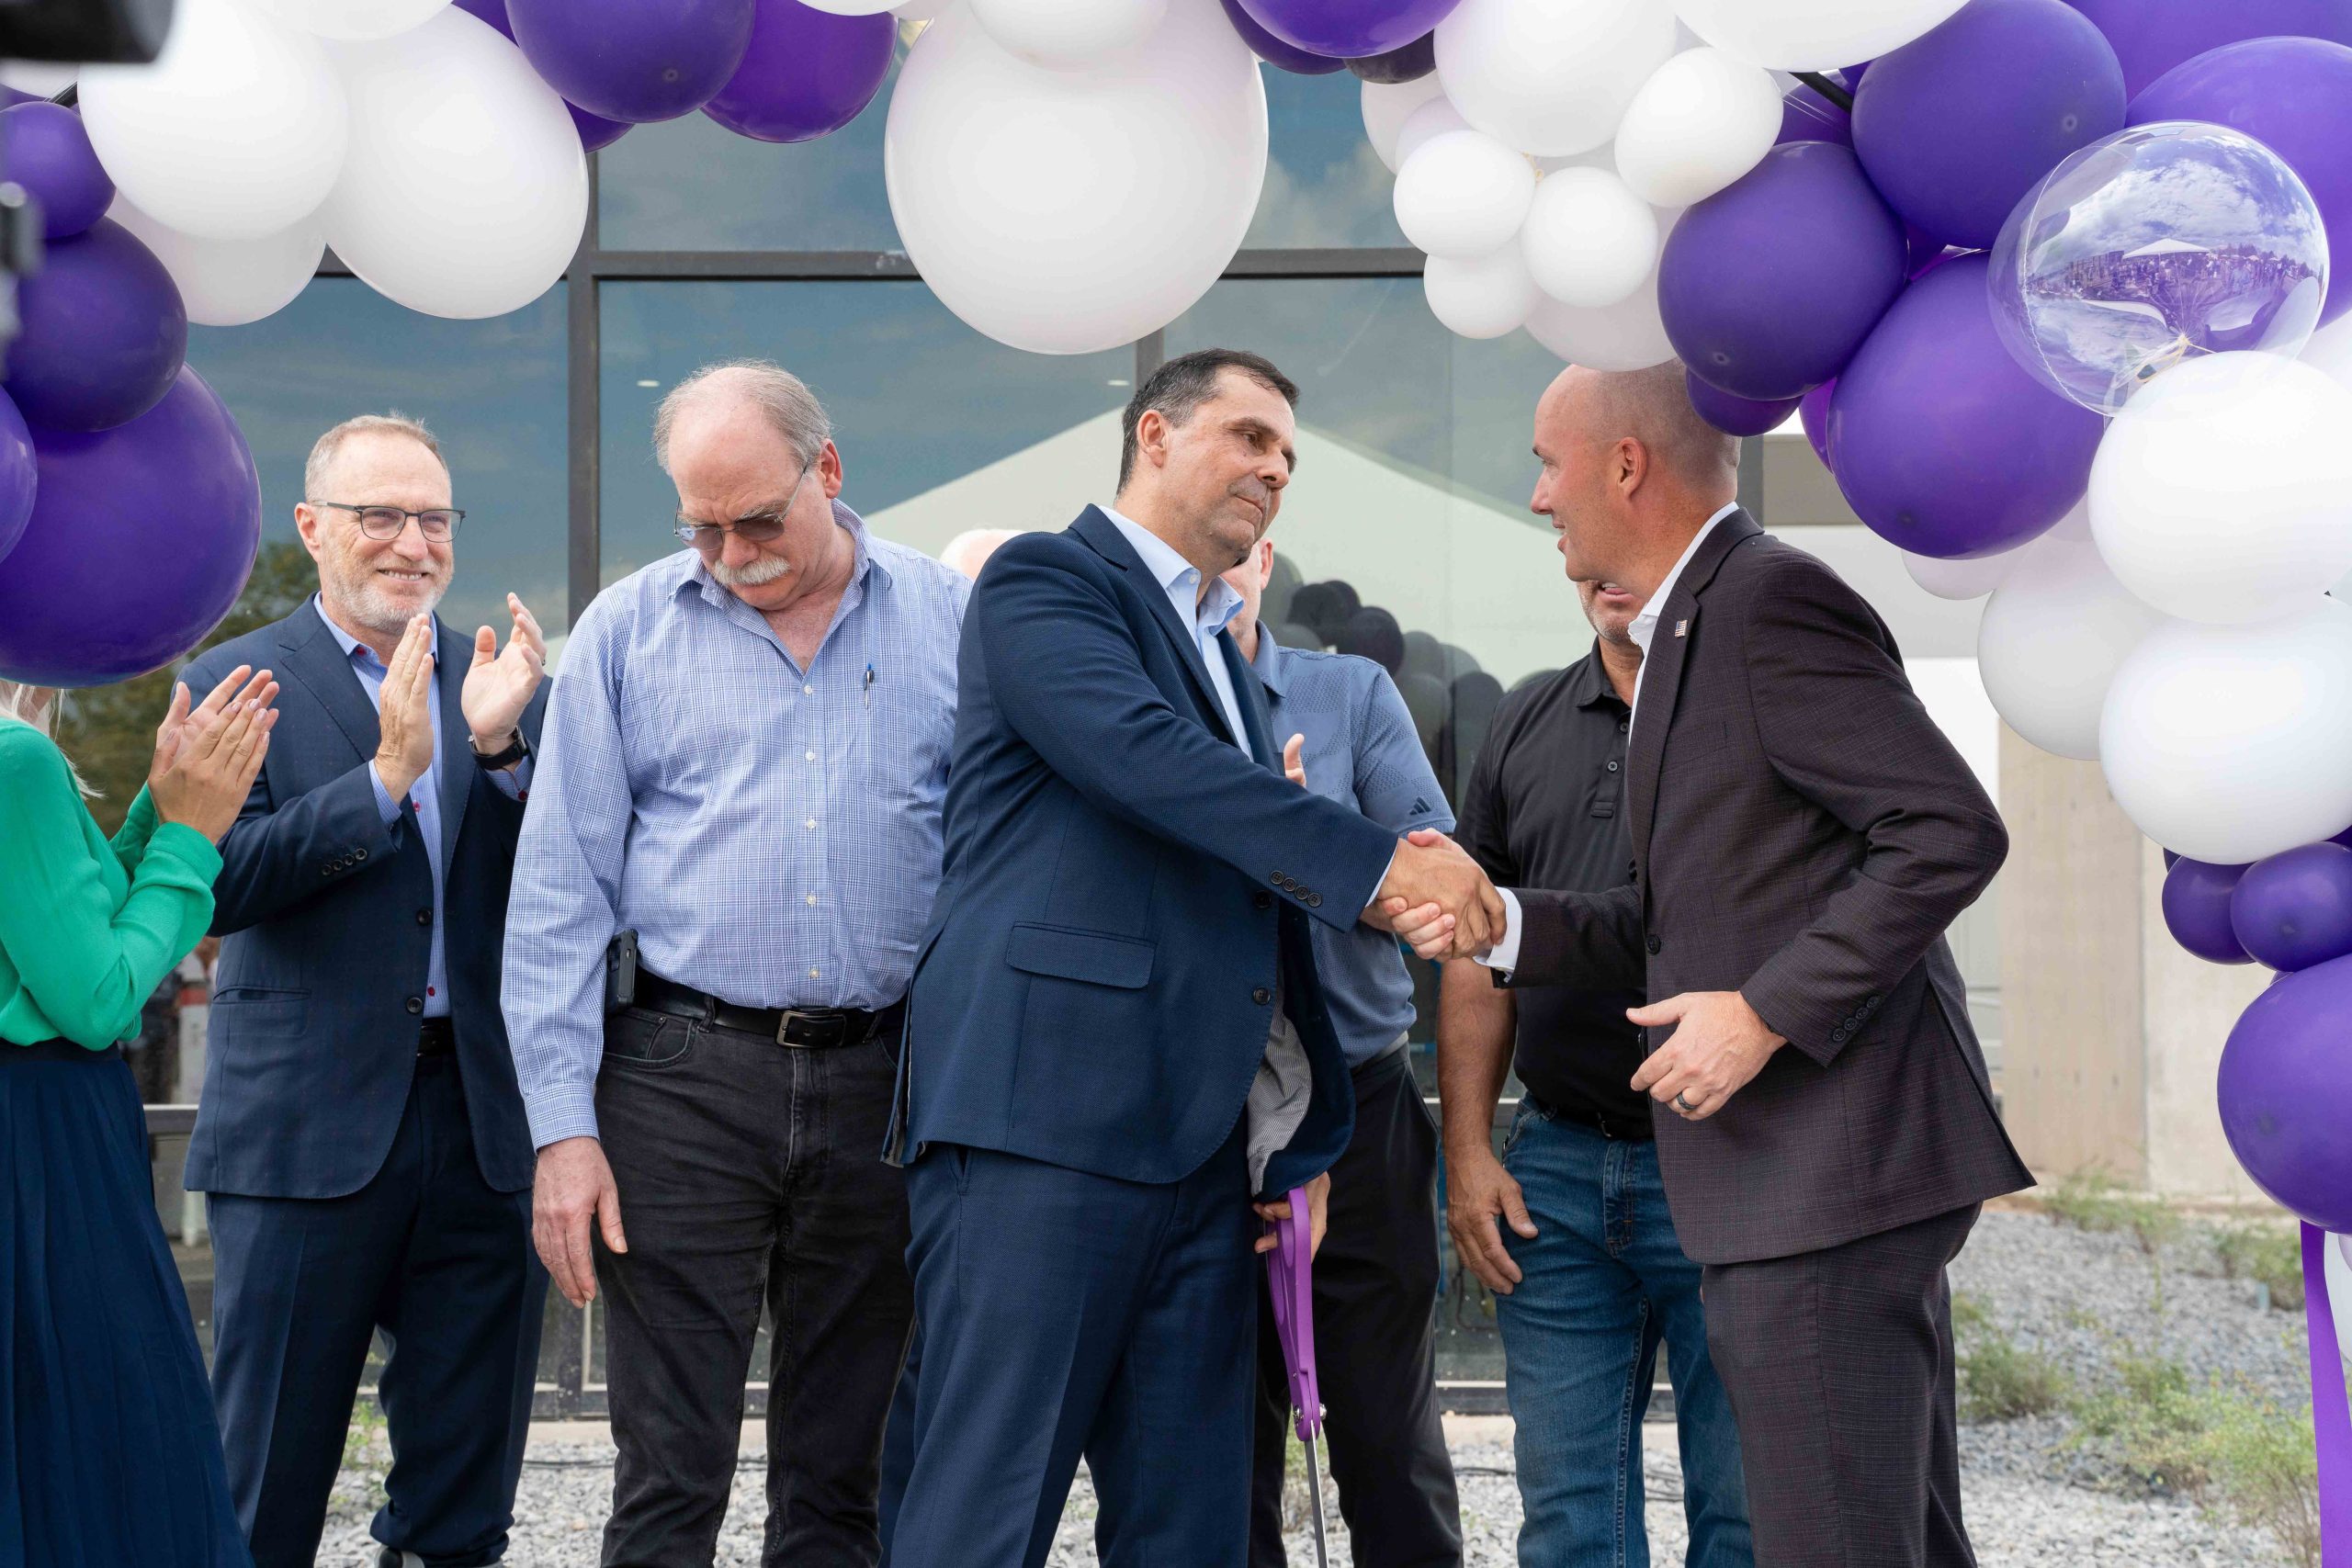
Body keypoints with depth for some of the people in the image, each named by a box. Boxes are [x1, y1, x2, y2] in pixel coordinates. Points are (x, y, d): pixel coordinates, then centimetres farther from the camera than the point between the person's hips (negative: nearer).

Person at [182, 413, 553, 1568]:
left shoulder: (504, 684, 11)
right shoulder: (237, 682, 0)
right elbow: (216, 885, -14)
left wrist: (501, 745, -13)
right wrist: (385, 774, -20)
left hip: (484, 1116, 4)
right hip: (311, 1123, -4)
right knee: (270, 1472, 3)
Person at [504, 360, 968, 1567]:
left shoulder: (944, 618, 6)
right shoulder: (629, 629, 4)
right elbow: (559, 892, 2)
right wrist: (563, 1128, -6)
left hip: (880, 1087, 2)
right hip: (684, 1078, -1)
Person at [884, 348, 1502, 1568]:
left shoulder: (1224, 657, 27)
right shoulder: (1043, 581, 1)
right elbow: (1148, 757, -17)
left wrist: (1302, 1139, 22)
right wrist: (1381, 866, -20)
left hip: (1201, 1144, 9)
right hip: (1041, 1116, -9)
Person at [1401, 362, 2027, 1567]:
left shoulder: (1772, 597, -11)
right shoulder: (1693, 628, 20)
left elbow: (1951, 833, -19)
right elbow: (1674, 927, 20)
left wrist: (1765, 1014, -20)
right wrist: (1493, 921, 5)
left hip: (1829, 1169, -10)